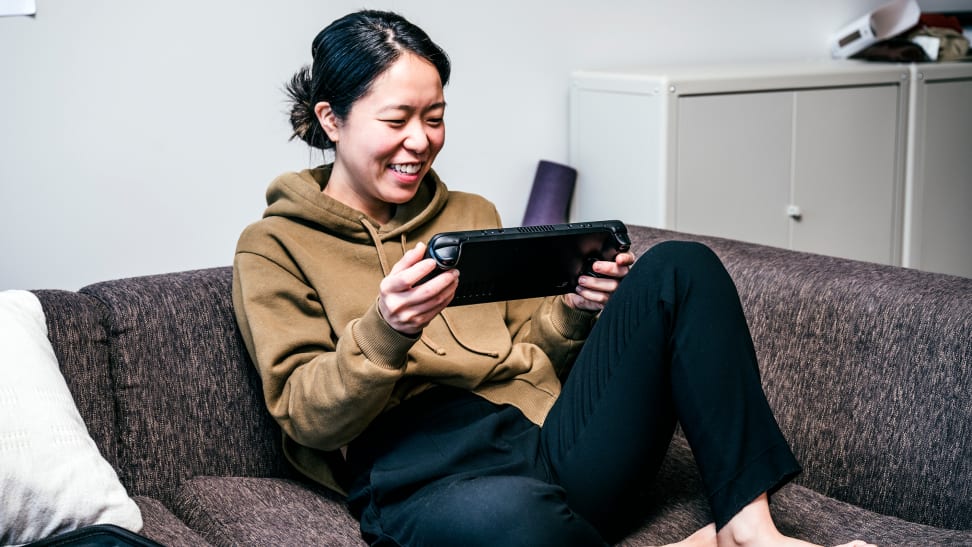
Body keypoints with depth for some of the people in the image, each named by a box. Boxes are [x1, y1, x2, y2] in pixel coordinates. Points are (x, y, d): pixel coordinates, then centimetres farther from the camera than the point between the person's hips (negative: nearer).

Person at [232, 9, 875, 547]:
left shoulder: (472, 215, 25)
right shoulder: (275, 248, 9)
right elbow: (306, 417, -1)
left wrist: (574, 312, 3)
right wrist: (384, 331, -20)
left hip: (554, 438, 6)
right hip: (421, 471, -5)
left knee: (680, 267, -12)